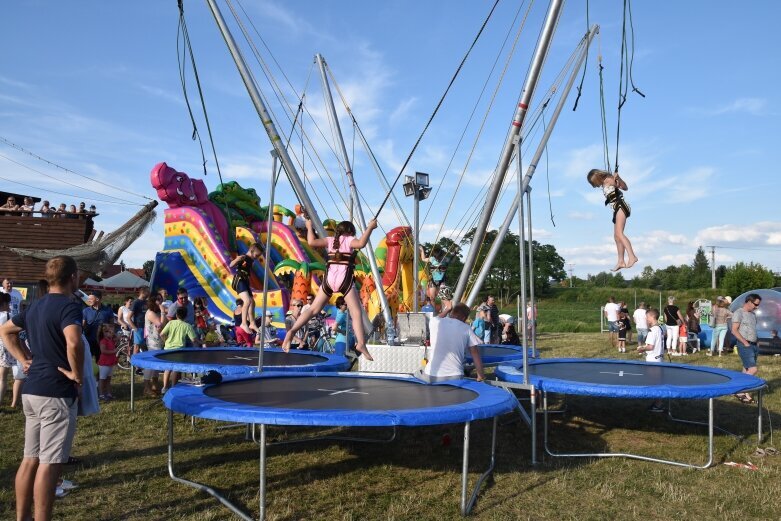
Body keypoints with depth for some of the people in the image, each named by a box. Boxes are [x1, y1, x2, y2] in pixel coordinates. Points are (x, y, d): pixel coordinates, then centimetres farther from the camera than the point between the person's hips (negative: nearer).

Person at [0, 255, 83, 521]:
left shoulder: (35, 306, 12)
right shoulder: (69, 305, -16)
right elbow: (74, 342, -34)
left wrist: (24, 360, 18)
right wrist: (77, 374, -19)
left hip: (31, 390, 9)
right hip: (56, 393, -9)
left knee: (30, 458, 16)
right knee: (49, 462, -2)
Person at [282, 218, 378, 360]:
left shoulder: (330, 240, 15)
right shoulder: (348, 240, 3)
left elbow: (311, 242, 2)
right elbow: (361, 243, -19)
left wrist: (309, 228, 18)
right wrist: (370, 227, -8)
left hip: (329, 279, 5)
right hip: (345, 279, -4)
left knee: (314, 309, 12)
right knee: (356, 312, -5)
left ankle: (292, 331, 2)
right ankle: (361, 343, -18)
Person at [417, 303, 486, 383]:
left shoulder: (435, 322, 1)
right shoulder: (466, 329, 0)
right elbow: (475, 353, 5)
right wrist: (481, 376, 13)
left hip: (431, 376, 2)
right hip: (455, 377, -1)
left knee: (417, 374, 28)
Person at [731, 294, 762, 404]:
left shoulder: (752, 314, 16)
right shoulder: (739, 313, -10)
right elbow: (734, 331, -15)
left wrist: (755, 344, 11)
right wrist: (745, 343, -16)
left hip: (753, 345, 8)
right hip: (744, 346, -8)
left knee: (747, 370, 9)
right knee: (753, 370, -14)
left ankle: (743, 393, 13)